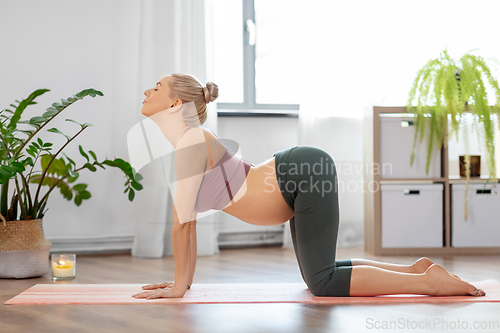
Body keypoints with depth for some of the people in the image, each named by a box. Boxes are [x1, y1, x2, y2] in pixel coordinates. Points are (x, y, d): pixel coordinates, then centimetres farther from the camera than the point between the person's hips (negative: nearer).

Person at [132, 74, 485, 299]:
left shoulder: (192, 141, -16)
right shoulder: (185, 143, 13)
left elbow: (183, 221, -16)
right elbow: (187, 220, 16)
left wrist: (178, 286, -9)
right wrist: (185, 280, 16)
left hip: (307, 172, -10)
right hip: (303, 177, 10)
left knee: (323, 283, -13)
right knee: (317, 276, 18)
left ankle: (432, 281, -8)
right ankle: (416, 269, 19)